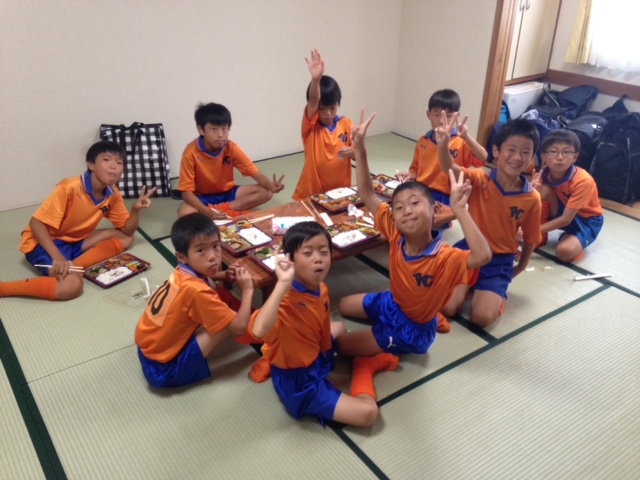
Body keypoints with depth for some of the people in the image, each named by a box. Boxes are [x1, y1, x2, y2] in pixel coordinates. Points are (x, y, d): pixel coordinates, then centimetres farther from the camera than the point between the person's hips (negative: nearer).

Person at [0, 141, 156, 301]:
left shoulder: (113, 195, -5)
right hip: (44, 242, -8)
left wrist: (136, 209, -19)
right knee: (71, 285, -32)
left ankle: (73, 266, -18)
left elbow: (127, 230, 1)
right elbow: (36, 223, -24)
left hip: (75, 241, 8)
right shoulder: (69, 188, -25)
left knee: (125, 238, -5)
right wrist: (57, 256, -36)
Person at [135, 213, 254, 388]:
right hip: (164, 369, -8)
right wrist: (247, 290, -10)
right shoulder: (197, 291, -29)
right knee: (230, 323, -16)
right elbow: (239, 327, -22)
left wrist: (224, 275, 4)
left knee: (217, 291, 3)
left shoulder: (183, 272, -5)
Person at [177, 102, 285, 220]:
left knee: (266, 192, -18)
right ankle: (232, 212, -27)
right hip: (202, 198, -4)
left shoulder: (231, 148, -14)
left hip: (227, 193, 4)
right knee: (185, 213, -38)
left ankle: (219, 209, -23)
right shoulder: (191, 153, -24)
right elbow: (187, 192, -24)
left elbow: (256, 173, -15)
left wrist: (272, 186, -38)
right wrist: (208, 212, -40)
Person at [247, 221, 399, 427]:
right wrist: (283, 283, -55)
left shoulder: (321, 289, -8)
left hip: (315, 357, 9)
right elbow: (258, 330, -56)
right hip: (298, 382, -9)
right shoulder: (286, 300, -35)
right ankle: (364, 367, 10)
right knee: (368, 412, -14)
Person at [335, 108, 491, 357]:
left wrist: (459, 209, -60)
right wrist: (359, 147, -32)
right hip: (391, 303, 6)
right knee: (344, 305, 30)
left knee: (341, 345, -5)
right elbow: (367, 194, -21)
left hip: (412, 330, -6)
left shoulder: (445, 258, -35)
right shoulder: (396, 235, -21)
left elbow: (482, 255, -56)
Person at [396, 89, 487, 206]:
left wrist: (466, 137, -29)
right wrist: (410, 175, -1)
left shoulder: (461, 142, -3)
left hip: (446, 200, -5)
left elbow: (482, 158, -18)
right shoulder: (423, 141, 11)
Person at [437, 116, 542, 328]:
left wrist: (520, 268, 14)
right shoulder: (479, 180, -13)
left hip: (500, 262, 0)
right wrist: (443, 144, -53)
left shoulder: (532, 198, -10)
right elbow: (450, 168, -33)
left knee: (482, 317, -17)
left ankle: (495, 292, 18)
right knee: (446, 307, -12)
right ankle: (471, 284, 19)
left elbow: (529, 238, 4)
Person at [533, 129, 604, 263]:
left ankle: (578, 241, 4)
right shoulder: (542, 176, -17)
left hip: (586, 220, -4)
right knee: (544, 190, -26)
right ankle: (541, 236, -9)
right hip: (561, 211, 5)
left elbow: (566, 219, -31)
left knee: (564, 252, -32)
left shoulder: (583, 181, -31)